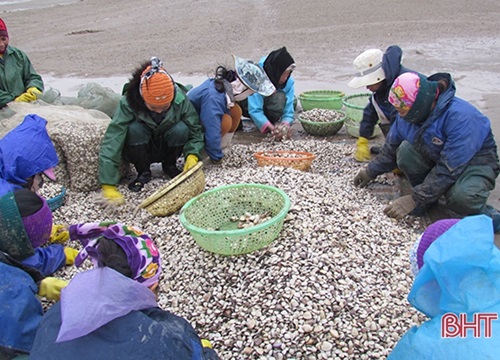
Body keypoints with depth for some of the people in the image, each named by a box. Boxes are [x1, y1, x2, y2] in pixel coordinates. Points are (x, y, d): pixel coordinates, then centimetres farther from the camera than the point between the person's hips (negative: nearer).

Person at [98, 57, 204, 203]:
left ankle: (169, 166, -1)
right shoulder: (128, 103, -29)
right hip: (142, 151, -1)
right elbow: (111, 144, -35)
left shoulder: (180, 99, -24)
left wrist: (192, 155, -33)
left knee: (181, 129, -30)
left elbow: (195, 130, -13)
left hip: (167, 149, 1)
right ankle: (143, 172, -8)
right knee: (134, 129, -33)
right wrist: (108, 186, -41)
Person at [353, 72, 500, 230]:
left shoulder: (460, 117, -35)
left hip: (476, 162, -6)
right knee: (405, 150, -23)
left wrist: (413, 200, -32)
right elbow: (391, 147, 5)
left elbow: (449, 169, -34)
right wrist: (371, 172, 7)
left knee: (462, 196, -39)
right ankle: (427, 199, 0)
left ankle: (485, 214, -4)